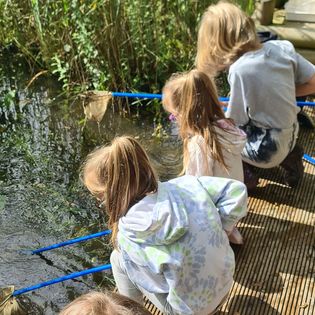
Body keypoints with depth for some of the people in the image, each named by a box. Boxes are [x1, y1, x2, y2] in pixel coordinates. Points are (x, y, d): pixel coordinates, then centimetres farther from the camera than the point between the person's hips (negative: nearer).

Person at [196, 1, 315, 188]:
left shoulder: (239, 69, -24)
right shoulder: (282, 47, -9)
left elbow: (235, 123, -14)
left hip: (266, 151, -6)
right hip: (290, 136, 6)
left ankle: (243, 174, 9)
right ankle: (287, 157, 18)